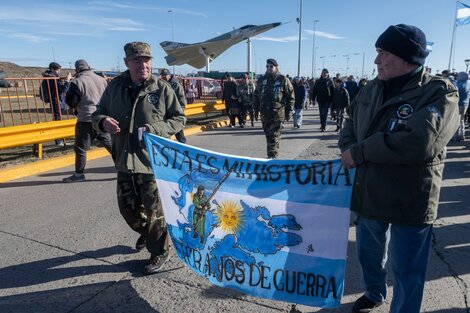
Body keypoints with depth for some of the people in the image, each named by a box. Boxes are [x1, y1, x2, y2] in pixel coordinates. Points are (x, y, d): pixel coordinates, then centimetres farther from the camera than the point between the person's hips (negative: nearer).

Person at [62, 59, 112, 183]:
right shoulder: (102, 79, 7)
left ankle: (79, 174, 14)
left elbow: (71, 102, -7)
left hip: (86, 121, -5)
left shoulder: (77, 82, -9)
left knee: (80, 148, 6)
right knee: (110, 144, 12)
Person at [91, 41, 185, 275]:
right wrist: (103, 121, -10)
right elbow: (97, 113, 14)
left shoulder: (162, 88, -6)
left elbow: (179, 119, -3)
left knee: (155, 211, 6)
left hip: (153, 162, -4)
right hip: (124, 161, 5)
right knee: (127, 207, 19)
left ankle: (159, 252, 28)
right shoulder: (115, 86, 5)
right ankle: (146, 232, 50)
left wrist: (155, 130, -19)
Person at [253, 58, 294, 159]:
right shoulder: (262, 80, 12)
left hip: (278, 114, -5)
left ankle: (272, 156, -8)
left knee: (274, 136, -9)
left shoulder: (283, 80, -1)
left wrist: (288, 112, -4)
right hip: (264, 114, 5)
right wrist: (256, 109, 13)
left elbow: (291, 97, -1)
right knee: (268, 136, 12)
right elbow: (256, 96, 18)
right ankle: (271, 156, 24)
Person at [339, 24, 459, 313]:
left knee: (407, 271, 10)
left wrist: (359, 151, -23)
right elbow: (351, 124, 14)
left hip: (410, 201, -6)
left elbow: (418, 142, -31)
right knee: (369, 252, 25)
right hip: (369, 193, 6)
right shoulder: (372, 89, 5)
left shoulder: (439, 93, -15)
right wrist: (348, 148, -9)